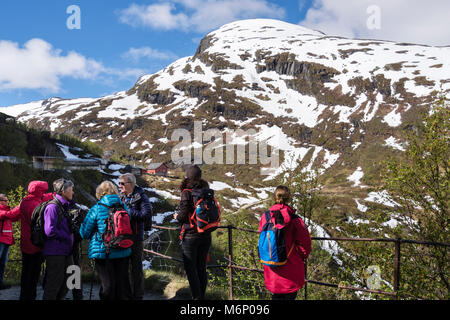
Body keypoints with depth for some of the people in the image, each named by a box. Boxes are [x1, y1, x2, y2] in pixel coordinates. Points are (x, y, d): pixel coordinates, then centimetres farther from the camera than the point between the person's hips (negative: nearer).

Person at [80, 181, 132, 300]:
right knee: (123, 283, 15)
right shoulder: (124, 207, 2)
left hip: (103, 253, -3)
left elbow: (84, 233, -2)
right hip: (123, 251, 3)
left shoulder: (96, 209, -9)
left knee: (108, 286, 6)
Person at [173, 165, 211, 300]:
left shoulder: (187, 192, -13)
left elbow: (183, 216, -15)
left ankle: (197, 297, 4)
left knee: (190, 268, 4)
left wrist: (177, 216, 7)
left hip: (191, 235, -6)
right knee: (201, 267, 15)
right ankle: (202, 295, 23)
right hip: (206, 235, 6)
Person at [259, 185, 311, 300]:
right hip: (291, 267, -3)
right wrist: (303, 256, 8)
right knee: (290, 295, 15)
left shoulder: (265, 217, -8)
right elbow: (304, 242, -12)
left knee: (276, 295, 21)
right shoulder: (294, 220, -19)